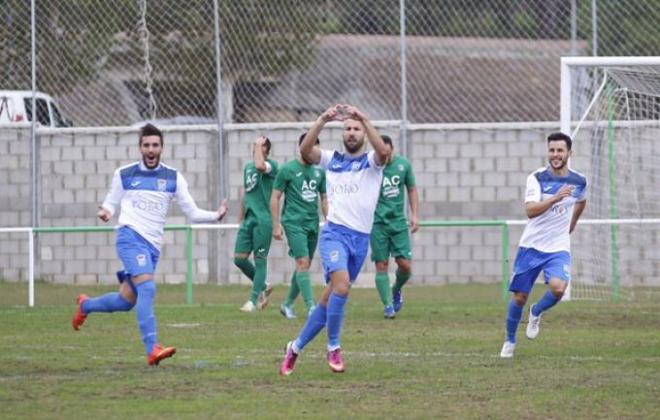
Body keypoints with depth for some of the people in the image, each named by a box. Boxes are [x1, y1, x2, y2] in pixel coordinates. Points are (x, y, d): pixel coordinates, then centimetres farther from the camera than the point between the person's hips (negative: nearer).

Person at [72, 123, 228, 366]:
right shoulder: (124, 175, 5)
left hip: (153, 245, 4)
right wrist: (105, 212, -10)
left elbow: (192, 212, 6)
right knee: (147, 288, -25)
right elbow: (111, 203, 14)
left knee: (127, 301, 10)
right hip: (131, 237, -4)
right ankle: (152, 349, -31)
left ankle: (86, 305, 40)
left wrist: (216, 216, -11)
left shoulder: (173, 178, 8)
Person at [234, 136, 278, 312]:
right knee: (239, 258, 2)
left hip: (263, 220, -7)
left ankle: (254, 300, 2)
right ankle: (263, 286, 23)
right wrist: (241, 215, 28)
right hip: (249, 218, 7)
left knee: (260, 259, -3)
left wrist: (259, 144, -15)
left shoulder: (271, 165, -5)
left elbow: (260, 165, -29)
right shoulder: (248, 167, 17)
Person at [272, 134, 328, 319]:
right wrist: (276, 225, -5)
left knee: (304, 266, 8)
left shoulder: (319, 172, 11)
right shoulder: (287, 170, -4)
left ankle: (288, 304, 22)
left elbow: (324, 199, 18)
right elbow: (275, 198, -1)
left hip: (313, 224, 6)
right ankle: (311, 307, -17)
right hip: (294, 222, -6)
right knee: (303, 263, -14)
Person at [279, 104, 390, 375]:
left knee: (331, 297, 5)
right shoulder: (332, 159, 9)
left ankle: (296, 347, 20)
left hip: (361, 238, 2)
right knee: (342, 283, -26)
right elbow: (305, 151, -9)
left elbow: (384, 152, -17)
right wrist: (322, 121, -21)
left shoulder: (371, 161, 7)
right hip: (335, 232, -2)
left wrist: (365, 119, -23)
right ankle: (334, 347, -14)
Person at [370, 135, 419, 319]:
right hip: (377, 221, -2)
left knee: (405, 264, -4)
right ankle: (388, 305, 5)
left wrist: (414, 215, 5)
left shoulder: (403, 164, 2)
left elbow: (412, 190, 12)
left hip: (398, 221, 2)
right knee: (381, 265, -4)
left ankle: (396, 290, 26)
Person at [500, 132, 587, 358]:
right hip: (531, 246, -1)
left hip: (558, 248, 1)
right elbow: (530, 210, -26)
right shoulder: (537, 178, -11)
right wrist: (556, 198, -39)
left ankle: (536, 313, 8)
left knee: (558, 288, -25)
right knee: (520, 297, 4)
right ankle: (510, 341, 27)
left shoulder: (579, 181, -1)